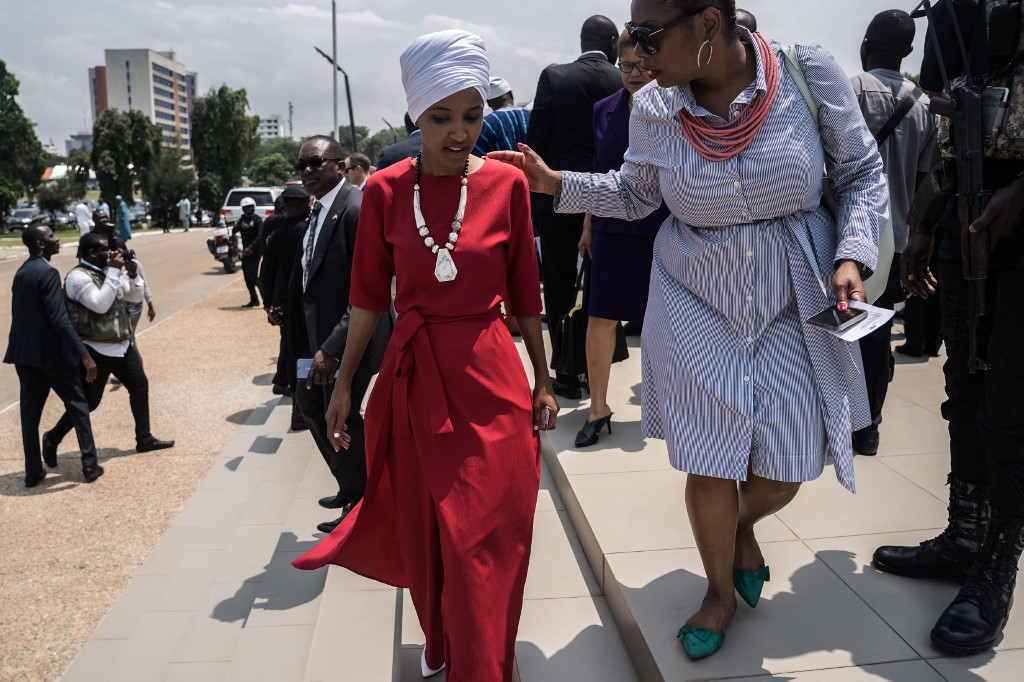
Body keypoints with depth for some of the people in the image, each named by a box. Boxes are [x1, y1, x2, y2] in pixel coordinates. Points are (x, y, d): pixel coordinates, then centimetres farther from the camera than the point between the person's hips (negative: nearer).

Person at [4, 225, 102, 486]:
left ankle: (33, 472, 17)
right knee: (78, 406, 6)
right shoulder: (48, 273, -18)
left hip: (24, 351, 8)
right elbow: (59, 319, -24)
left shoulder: (21, 272, 10)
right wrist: (84, 354, -24)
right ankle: (90, 466, 10)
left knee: (30, 411, 11)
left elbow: (22, 313, 16)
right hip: (51, 352, -8)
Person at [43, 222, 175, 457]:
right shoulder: (77, 277, -16)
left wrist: (132, 273, -7)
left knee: (139, 386, 11)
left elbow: (136, 296, 11)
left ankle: (144, 438, 22)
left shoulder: (110, 270, 7)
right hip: (96, 350, -8)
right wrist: (113, 272, -24)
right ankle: (53, 437, 20)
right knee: (89, 401, -1)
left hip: (123, 345, 8)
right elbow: (100, 304, -27)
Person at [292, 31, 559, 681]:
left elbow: (525, 291, 2)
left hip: (490, 380, -2)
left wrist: (543, 379, 6)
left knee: (484, 543, 3)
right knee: (423, 529, 17)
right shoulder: (385, 191, -2)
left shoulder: (507, 183, -5)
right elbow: (369, 296, 4)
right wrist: (344, 383, 7)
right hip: (413, 378, 2)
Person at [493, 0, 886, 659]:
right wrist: (555, 182, -2)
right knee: (709, 469, 3)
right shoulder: (654, 110, -8)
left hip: (795, 303, 0)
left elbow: (863, 173, -2)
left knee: (785, 474, 5)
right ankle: (721, 591, 33)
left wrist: (852, 256, -16)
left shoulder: (810, 74, -13)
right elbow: (635, 194, 10)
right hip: (696, 306, 1)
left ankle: (743, 523, 44)